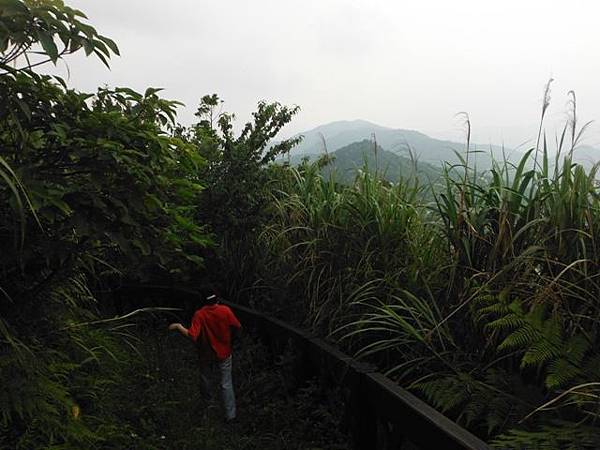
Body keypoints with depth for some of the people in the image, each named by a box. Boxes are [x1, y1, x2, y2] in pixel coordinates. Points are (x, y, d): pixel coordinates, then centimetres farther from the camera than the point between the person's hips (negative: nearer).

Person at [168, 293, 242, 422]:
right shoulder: (225, 310, -21)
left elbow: (192, 335, -30)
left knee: (205, 377, 29)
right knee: (226, 384, 10)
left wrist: (178, 326, -16)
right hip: (224, 353, 0)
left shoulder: (199, 315, -22)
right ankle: (230, 413, 13)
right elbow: (238, 327, -13)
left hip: (207, 354, 1)